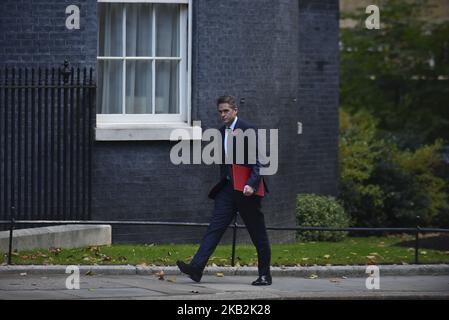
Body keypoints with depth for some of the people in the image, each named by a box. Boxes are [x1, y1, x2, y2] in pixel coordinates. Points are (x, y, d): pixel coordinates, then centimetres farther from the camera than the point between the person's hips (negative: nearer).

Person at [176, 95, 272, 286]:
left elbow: (257, 162, -15)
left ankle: (265, 275, 11)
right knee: (215, 227, -7)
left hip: (247, 190, -6)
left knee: (258, 234, 3)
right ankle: (197, 267, -19)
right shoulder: (221, 132, 13)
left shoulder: (248, 130, -9)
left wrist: (251, 184, -27)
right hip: (227, 188, 6)